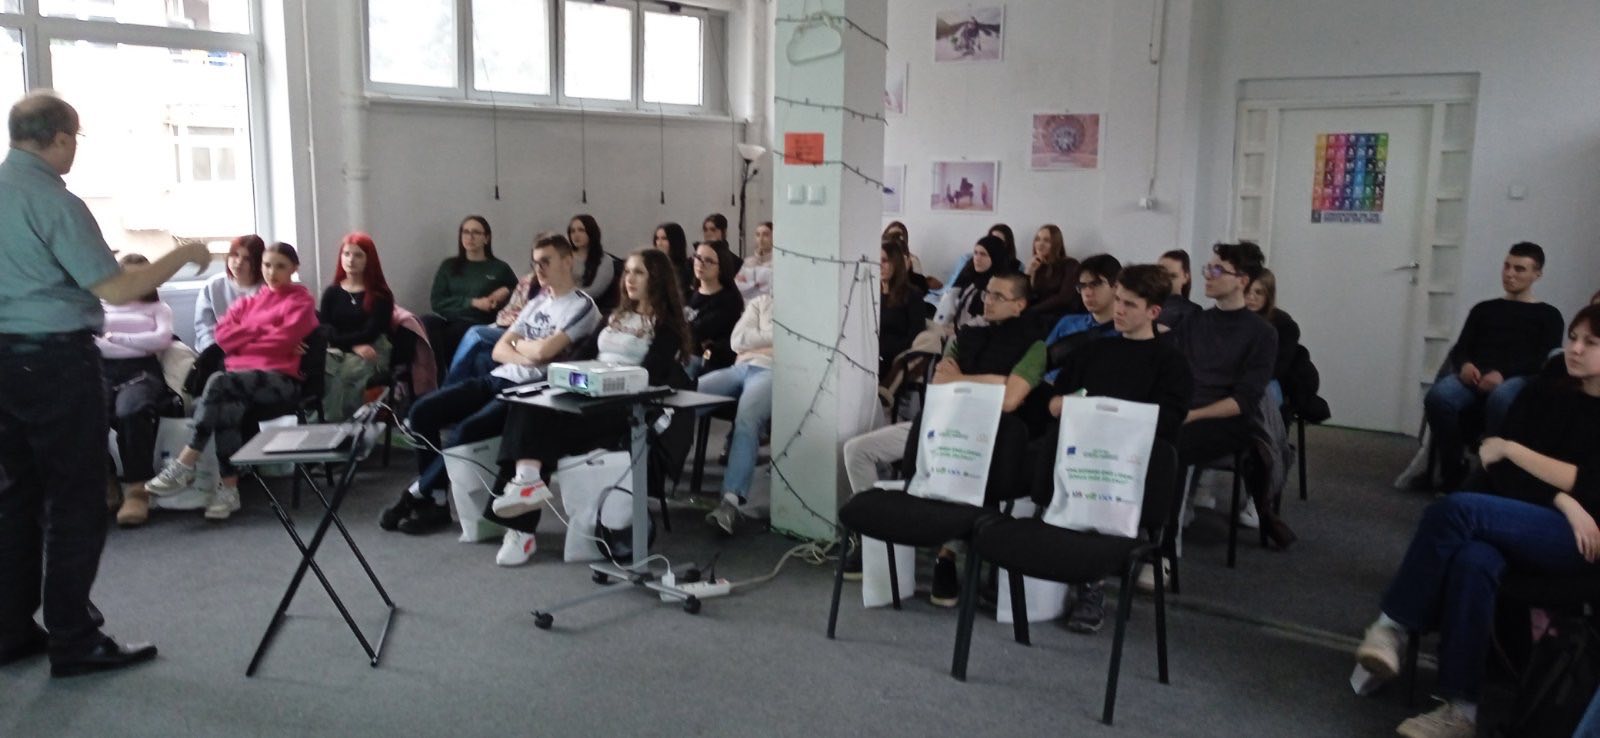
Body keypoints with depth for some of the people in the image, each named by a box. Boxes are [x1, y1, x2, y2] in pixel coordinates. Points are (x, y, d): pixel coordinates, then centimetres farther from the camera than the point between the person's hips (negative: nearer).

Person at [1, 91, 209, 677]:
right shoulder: (55, 203, -15)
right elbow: (116, 289, -18)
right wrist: (183, 254, -6)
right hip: (54, 360, -8)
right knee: (75, 502, -1)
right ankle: (73, 642, 5)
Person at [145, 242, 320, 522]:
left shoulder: (302, 302, 10)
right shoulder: (248, 302, 27)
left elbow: (283, 341, -6)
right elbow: (222, 335, 10)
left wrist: (243, 337, 5)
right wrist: (264, 329, -1)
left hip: (281, 379, -4)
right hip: (241, 377, 4)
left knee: (219, 382, -34)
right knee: (228, 408, -35)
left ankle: (184, 465, -30)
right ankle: (228, 489, -35)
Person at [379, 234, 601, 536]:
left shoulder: (582, 306, -4)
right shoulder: (537, 302, 21)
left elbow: (544, 350, -17)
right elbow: (499, 350, 14)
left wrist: (518, 343, 3)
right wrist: (528, 357, -7)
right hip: (497, 379, 8)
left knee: (467, 429, -29)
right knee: (422, 411, -8)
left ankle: (415, 494, -7)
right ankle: (437, 501, -5)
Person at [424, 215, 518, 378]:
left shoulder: (499, 268, 15)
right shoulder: (449, 265, 21)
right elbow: (436, 302, 9)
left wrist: (506, 293, -4)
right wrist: (472, 302, -4)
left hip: (477, 324, -3)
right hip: (447, 318, 3)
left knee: (438, 337, -33)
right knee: (425, 323, -34)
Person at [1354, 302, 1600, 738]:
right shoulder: (1541, 394, 12)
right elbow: (1499, 471, 3)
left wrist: (1509, 449, -11)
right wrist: (1562, 501, -14)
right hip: (1519, 523, 3)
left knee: (1457, 509, -31)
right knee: (1472, 561, -34)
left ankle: (1393, 626, -23)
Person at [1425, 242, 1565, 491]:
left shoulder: (1548, 315, 20)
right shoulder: (1484, 309, 29)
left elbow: (1546, 361, 3)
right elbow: (1459, 349, 18)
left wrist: (1503, 373, -16)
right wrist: (1465, 365, -9)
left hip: (1519, 380, -3)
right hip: (1476, 378, 3)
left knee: (1500, 399, -43)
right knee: (1438, 396, -34)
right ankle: (1453, 475, -25)